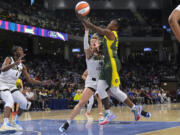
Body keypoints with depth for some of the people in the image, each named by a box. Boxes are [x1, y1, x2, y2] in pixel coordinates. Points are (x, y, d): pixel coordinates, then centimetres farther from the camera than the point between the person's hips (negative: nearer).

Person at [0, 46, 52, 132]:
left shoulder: (22, 66, 5)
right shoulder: (9, 59, -12)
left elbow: (29, 80, 6)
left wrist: (42, 83, -6)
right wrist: (16, 63, -46)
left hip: (12, 86, 7)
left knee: (24, 102, -2)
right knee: (10, 101, -30)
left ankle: (16, 121, 18)